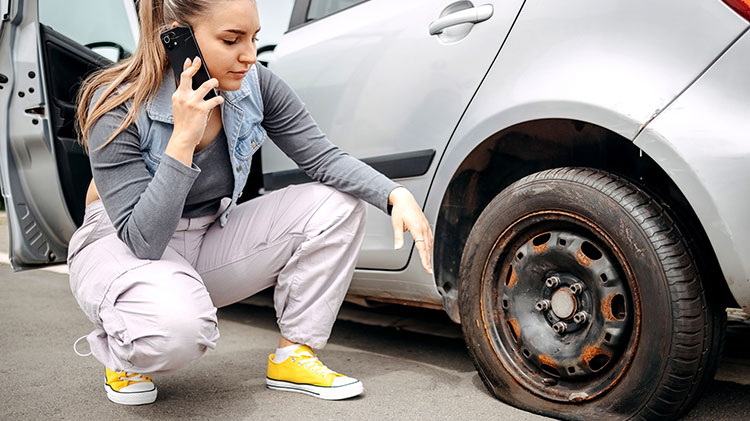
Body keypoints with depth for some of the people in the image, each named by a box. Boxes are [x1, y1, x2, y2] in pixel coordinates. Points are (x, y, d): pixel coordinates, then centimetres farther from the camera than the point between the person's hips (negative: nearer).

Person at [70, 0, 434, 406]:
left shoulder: (254, 85, -13)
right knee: (178, 321, -40)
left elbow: (323, 157, -13)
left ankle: (293, 354, -3)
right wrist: (183, 137, -37)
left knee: (337, 204, -13)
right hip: (120, 246, -5)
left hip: (209, 237, 5)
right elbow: (142, 240, -29)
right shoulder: (117, 108, -25)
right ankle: (121, 357, -1)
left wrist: (397, 195, -30)